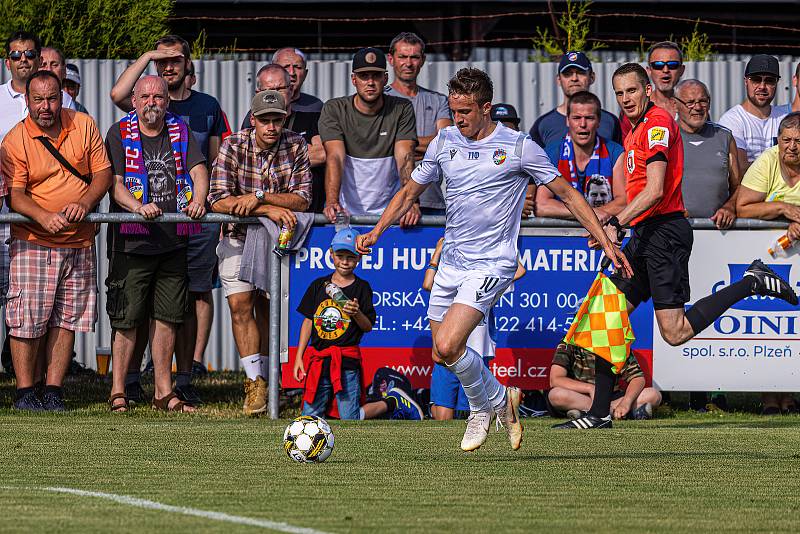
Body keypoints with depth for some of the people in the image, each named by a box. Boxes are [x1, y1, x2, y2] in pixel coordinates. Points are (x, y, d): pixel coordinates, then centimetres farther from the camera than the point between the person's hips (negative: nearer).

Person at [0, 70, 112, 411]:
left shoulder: (83, 126, 4)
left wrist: (84, 203, -14)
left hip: (79, 242, 3)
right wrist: (44, 217, -29)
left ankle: (54, 391, 11)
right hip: (34, 242, -3)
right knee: (28, 318, -7)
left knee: (66, 319, 5)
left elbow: (103, 172, 5)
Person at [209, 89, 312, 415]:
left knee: (265, 307, 0)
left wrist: (259, 198, -27)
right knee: (240, 304, -14)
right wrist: (269, 209, -26)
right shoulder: (233, 146, -12)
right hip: (238, 237, -1)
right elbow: (219, 201, -20)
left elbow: (301, 200, -15)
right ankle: (255, 382, -16)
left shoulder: (295, 146, -9)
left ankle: (260, 379, 10)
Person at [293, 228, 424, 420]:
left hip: (347, 361, -4)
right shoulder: (319, 285, 10)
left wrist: (356, 313, -22)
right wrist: (299, 357, 8)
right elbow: (308, 321, 13)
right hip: (317, 359, 4)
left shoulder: (361, 288, 1)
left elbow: (368, 327, 0)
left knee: (350, 421, -7)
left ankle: (393, 402, 15)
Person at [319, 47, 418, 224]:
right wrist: (332, 202, -28)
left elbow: (405, 158, -8)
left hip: (388, 213, 0)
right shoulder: (334, 109, 1)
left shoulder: (402, 109, 3)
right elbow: (335, 157, -12)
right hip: (346, 211, 0)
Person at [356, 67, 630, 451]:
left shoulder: (518, 147, -8)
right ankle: (499, 399, 30)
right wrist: (376, 232, 5)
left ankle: (485, 405, 5)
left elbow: (567, 193, -1)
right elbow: (410, 192, 18)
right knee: (442, 354, 7)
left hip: (492, 264, -6)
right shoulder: (444, 142, 6)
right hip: (451, 262, 6)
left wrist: (606, 242, -5)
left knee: (448, 345, -20)